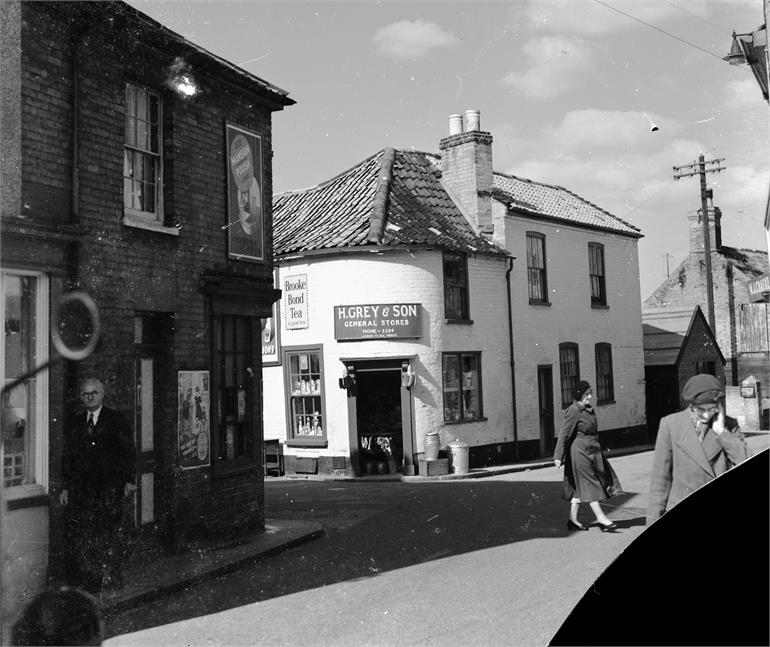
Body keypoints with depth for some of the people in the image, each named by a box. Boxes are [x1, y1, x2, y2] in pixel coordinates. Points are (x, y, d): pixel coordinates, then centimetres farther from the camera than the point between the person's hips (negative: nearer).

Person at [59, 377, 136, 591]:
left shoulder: (116, 419, 4)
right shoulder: (73, 423, 13)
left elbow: (128, 452, 3)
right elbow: (67, 456, 13)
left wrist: (129, 480, -4)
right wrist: (65, 487, 8)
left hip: (109, 486, -3)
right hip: (80, 487, 3)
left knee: (108, 532, -2)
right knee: (78, 533, -1)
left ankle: (108, 576, 8)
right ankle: (82, 578, 8)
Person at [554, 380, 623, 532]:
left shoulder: (589, 409, 12)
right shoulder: (573, 411, -15)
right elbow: (564, 434, -15)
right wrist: (558, 456, -17)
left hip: (592, 451, 9)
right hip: (580, 451, -9)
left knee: (581, 486, 11)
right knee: (589, 484, -2)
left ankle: (573, 519, 16)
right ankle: (601, 517, 3)